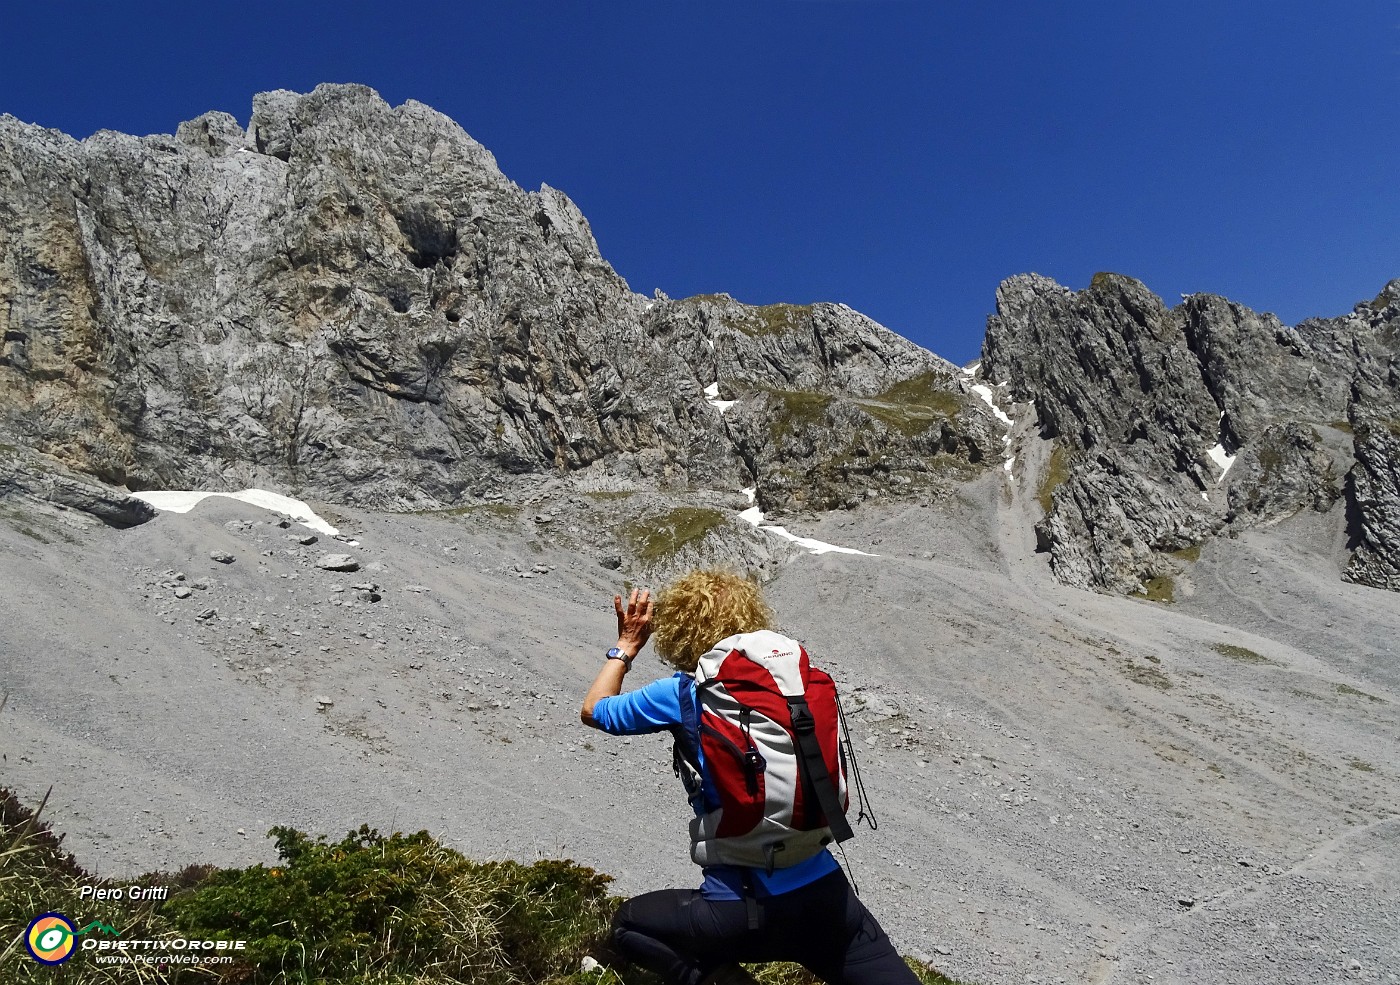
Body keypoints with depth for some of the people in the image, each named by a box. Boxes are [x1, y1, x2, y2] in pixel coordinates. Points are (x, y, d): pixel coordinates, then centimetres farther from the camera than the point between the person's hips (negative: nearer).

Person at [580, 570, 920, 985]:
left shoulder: (682, 694, -8)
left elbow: (592, 710, 10)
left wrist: (627, 646, 22)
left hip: (744, 913, -3)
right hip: (827, 894, 4)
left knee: (628, 924, 21)